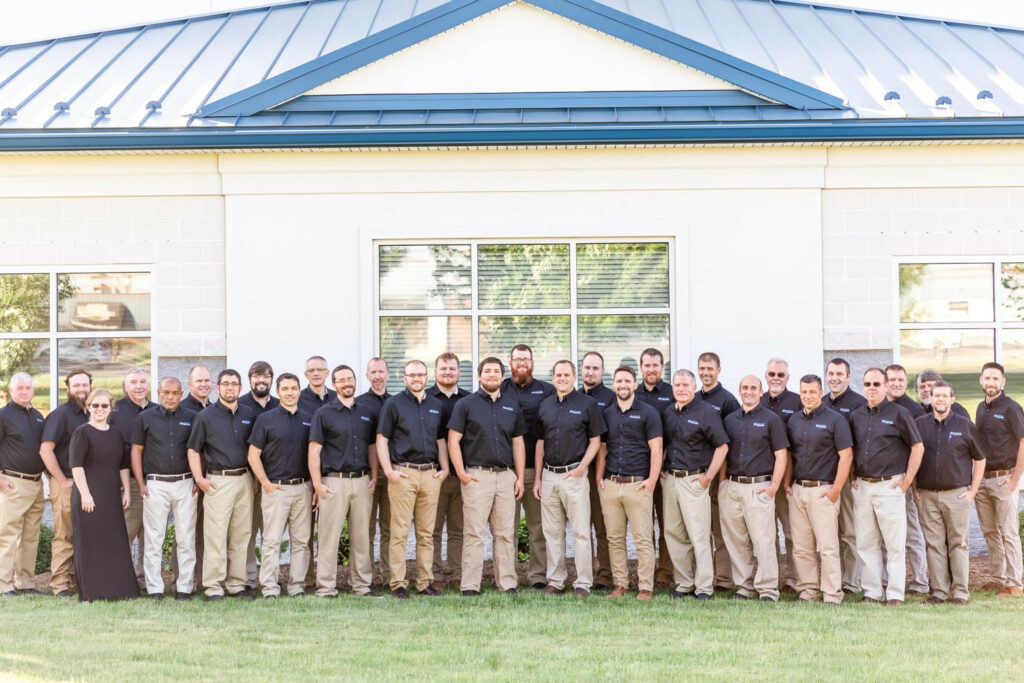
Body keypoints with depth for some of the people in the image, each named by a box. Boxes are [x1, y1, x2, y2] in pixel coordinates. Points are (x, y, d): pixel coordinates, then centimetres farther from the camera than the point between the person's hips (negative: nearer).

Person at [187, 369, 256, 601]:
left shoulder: (248, 416, 12)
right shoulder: (206, 416, 1)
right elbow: (193, 450, 1)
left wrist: (255, 477, 9)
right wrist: (199, 479, -9)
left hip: (244, 479, 4)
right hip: (218, 481, -4)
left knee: (241, 535, 7)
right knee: (215, 536, -6)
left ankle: (236, 584, 15)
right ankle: (213, 587, -2)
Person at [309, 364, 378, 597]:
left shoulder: (366, 413, 14)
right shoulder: (323, 414, 2)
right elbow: (314, 450, -2)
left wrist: (374, 477, 7)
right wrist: (317, 484, -9)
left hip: (362, 481, 4)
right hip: (334, 482, -4)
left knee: (362, 536, 7)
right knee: (329, 536, -4)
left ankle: (362, 584, 14)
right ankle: (326, 587, 0)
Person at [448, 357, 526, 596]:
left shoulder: (512, 406, 15)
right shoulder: (466, 404, 2)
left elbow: (518, 443, 16)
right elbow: (453, 439, -1)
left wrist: (520, 477, 8)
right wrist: (461, 473, -10)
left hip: (506, 476, 4)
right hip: (476, 475, -4)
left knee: (505, 533, 6)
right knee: (474, 533, -4)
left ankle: (507, 584, 12)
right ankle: (470, 586, -2)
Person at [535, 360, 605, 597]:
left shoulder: (588, 404, -1)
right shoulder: (545, 405, 12)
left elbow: (595, 441, -1)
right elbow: (540, 443, 15)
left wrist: (582, 467, -13)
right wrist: (537, 477, 10)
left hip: (574, 474, -5)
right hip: (548, 476, 5)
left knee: (581, 531, -3)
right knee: (552, 532, 8)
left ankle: (583, 583, 2)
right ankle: (555, 581, 16)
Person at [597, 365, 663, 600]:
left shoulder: (647, 413, 1)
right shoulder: (606, 414, 13)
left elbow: (656, 450, -3)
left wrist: (651, 481, -10)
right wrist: (599, 477, 4)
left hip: (638, 484, -4)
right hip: (611, 484, 4)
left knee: (643, 539, -4)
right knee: (614, 539, 7)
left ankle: (646, 587, 0)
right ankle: (620, 584, 14)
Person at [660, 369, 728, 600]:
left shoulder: (706, 412, -5)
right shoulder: (667, 413, 12)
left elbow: (722, 446, -6)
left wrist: (709, 476, -10)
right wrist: (660, 470, 10)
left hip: (695, 480, -6)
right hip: (670, 479, 6)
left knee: (699, 535, -5)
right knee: (674, 534, 7)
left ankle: (704, 587, 0)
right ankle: (683, 584, 16)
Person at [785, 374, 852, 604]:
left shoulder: (835, 420, -3)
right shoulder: (794, 420, 13)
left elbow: (846, 456, -6)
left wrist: (836, 489, -11)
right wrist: (786, 483, 9)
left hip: (823, 490, -5)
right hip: (796, 490, 5)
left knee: (828, 546, -6)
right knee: (801, 547, 7)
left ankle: (832, 593, -1)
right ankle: (808, 589, 14)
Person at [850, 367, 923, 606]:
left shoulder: (899, 413, -2)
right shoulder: (856, 416, 12)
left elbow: (918, 447, -2)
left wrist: (907, 481, -6)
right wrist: (852, 478, 10)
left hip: (890, 486, -5)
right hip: (862, 487, 5)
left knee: (895, 544, -2)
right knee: (866, 544, 8)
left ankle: (895, 594, 4)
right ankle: (872, 592, 15)